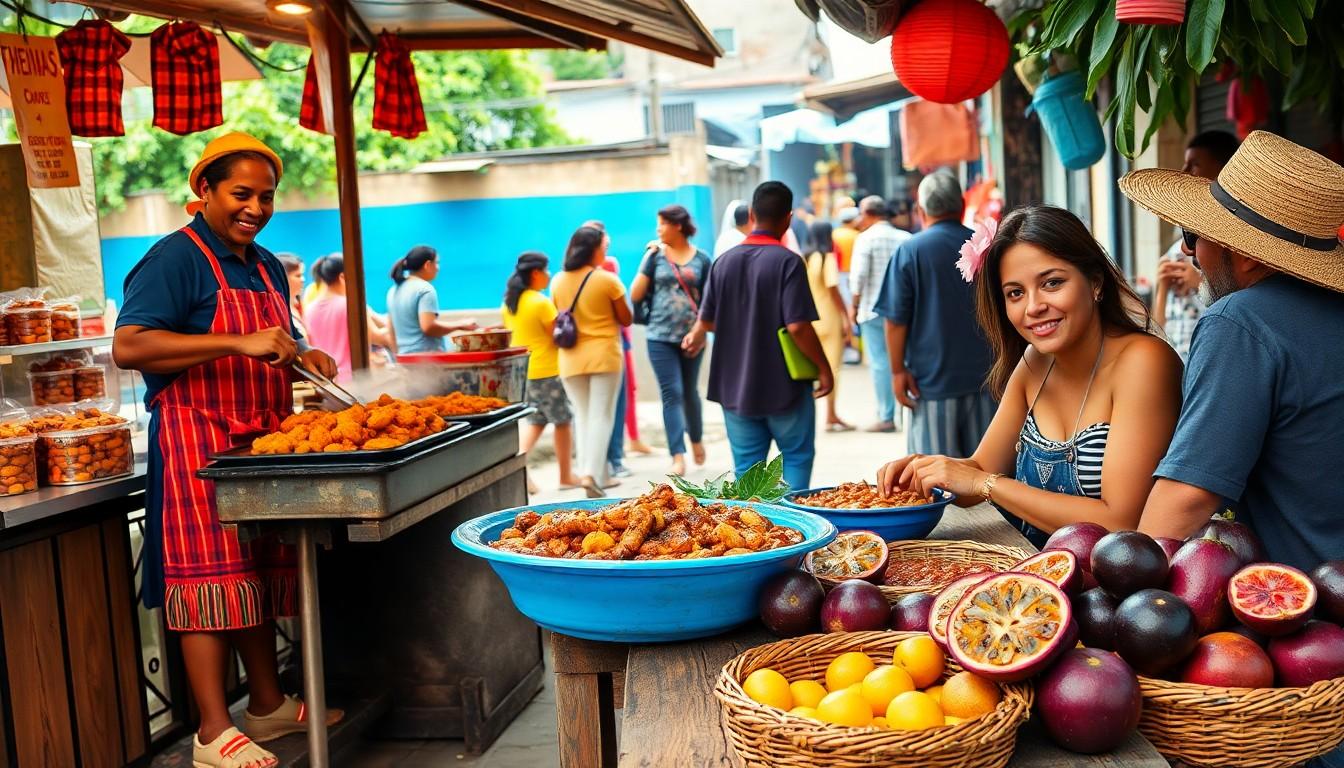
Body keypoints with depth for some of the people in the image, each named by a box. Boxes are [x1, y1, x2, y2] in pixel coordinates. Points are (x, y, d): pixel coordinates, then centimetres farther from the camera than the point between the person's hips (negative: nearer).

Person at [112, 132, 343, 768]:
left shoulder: (267, 267, 17)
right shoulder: (174, 258, -9)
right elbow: (128, 347, -21)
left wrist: (301, 356, 5)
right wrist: (238, 344, -27)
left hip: (263, 442, 8)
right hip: (198, 443, -8)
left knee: (263, 572, 12)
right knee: (210, 576, -7)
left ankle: (268, 704, 24)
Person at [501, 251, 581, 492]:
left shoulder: (509, 302, 6)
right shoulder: (541, 302, -17)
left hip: (521, 370, 7)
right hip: (547, 370, -7)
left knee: (535, 420, 18)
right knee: (563, 420, 8)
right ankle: (566, 476, 15)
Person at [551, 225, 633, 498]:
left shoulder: (558, 281, 2)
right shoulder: (608, 280, -10)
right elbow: (626, 319, -2)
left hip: (571, 359, 4)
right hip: (603, 355, -4)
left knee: (582, 416, 12)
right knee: (601, 416, -1)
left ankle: (599, 475, 14)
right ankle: (591, 473, -14)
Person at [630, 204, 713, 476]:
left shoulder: (701, 259, 1)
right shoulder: (656, 255, 2)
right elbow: (635, 295, -1)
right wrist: (648, 259, -4)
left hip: (691, 337, 0)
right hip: (661, 337, 0)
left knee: (690, 392, 15)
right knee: (671, 393, -5)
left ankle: (696, 439, 38)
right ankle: (678, 456, -6)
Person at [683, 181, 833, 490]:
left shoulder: (724, 261, 1)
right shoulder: (788, 262, -15)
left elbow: (707, 320, 10)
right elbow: (798, 326, -21)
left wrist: (696, 335, 34)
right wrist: (823, 367, -7)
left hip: (735, 385, 4)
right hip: (783, 385, -4)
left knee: (746, 464, 12)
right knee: (797, 456, 12)